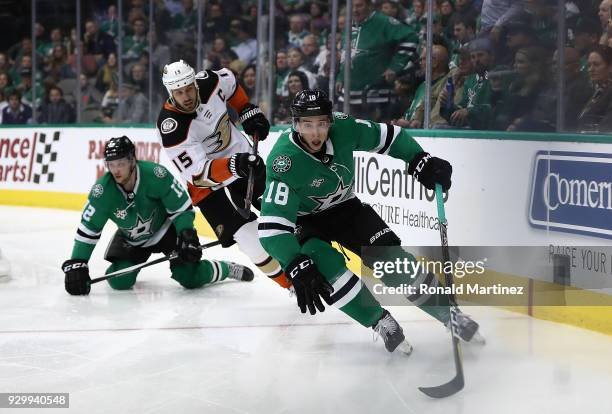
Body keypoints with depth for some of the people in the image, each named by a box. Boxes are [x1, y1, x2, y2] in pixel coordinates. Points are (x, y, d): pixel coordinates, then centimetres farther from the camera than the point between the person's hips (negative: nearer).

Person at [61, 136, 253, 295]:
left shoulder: (156, 175, -32)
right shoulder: (103, 190, -26)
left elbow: (182, 208, -19)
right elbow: (87, 230, -19)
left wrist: (188, 237, -28)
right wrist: (76, 266, -26)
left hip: (167, 229, -2)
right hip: (131, 239, 2)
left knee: (191, 277, -13)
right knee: (119, 281, -17)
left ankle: (226, 269, 17)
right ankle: (129, 267, 21)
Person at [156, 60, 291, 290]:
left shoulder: (208, 83, -16)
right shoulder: (171, 127, -31)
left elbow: (230, 82, 11)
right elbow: (198, 172, -34)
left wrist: (248, 110, 3)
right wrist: (233, 166, -48)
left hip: (243, 157, 5)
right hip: (209, 185, -5)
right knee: (249, 236, -16)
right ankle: (293, 283, 0)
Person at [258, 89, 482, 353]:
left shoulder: (343, 129, -23)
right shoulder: (284, 161, -35)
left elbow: (388, 137, -4)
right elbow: (272, 226, -39)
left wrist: (420, 162, -18)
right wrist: (298, 268, -49)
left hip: (346, 207, 3)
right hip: (305, 221, -3)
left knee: (390, 256, -10)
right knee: (327, 266, -30)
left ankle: (448, 312, 4)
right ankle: (381, 322, -12)